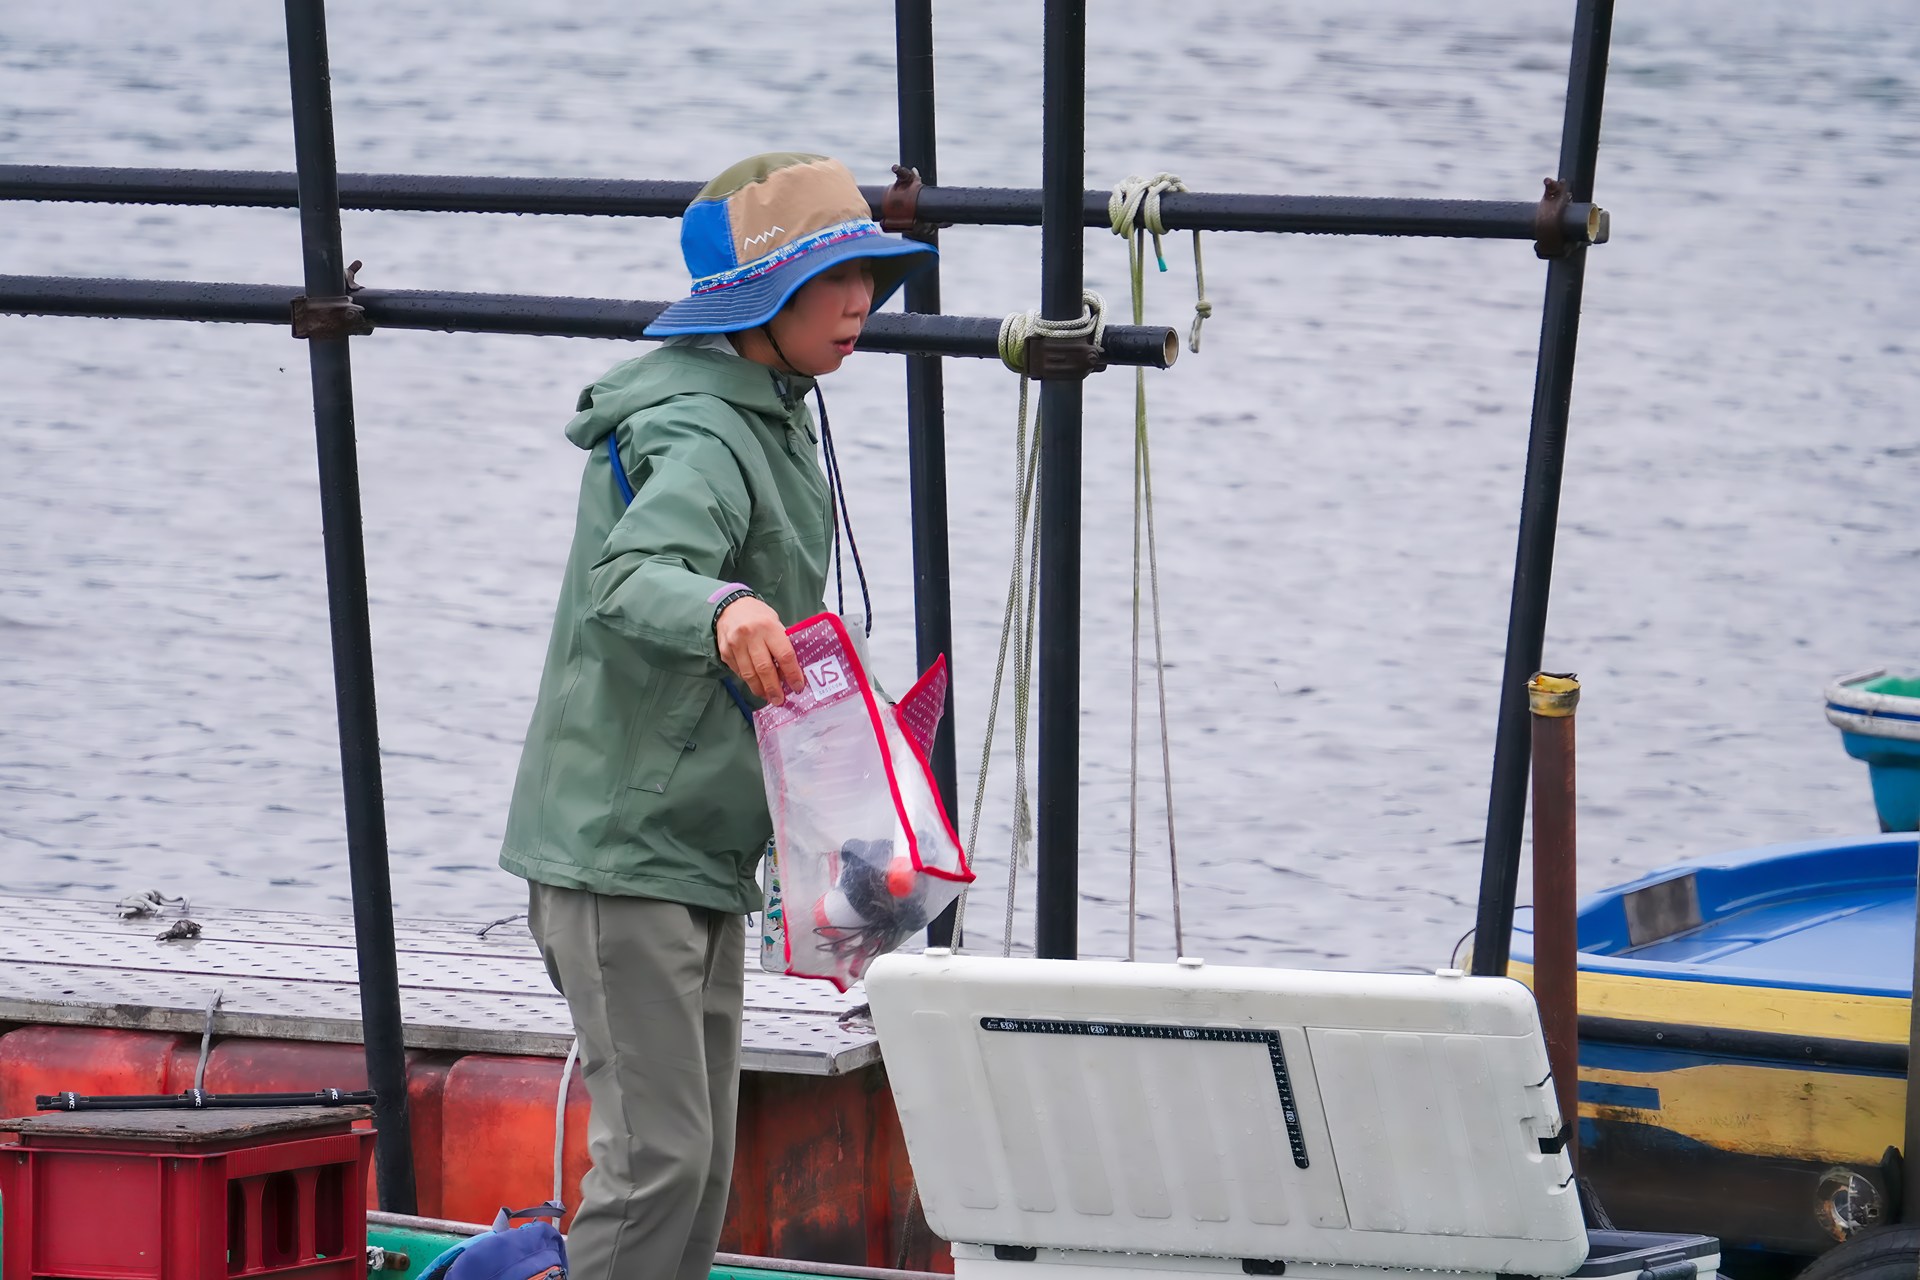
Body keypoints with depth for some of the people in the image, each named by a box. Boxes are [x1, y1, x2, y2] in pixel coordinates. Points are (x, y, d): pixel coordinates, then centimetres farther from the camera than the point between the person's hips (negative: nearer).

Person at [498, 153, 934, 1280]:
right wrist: (721, 608, -59)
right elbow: (627, 577, -40)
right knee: (658, 1155, -13)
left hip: (704, 853, 10)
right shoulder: (699, 437, -18)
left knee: (701, 1163, 12)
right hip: (623, 850, -10)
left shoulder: (774, 424, 14)